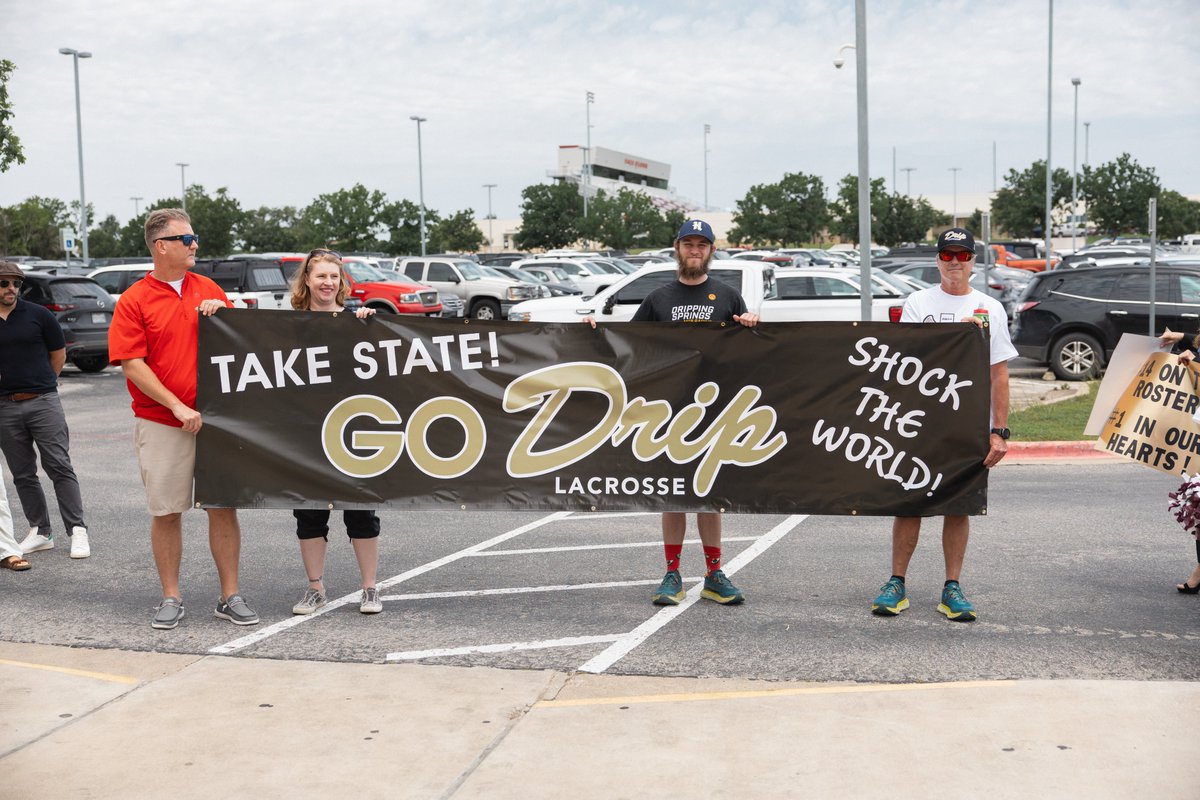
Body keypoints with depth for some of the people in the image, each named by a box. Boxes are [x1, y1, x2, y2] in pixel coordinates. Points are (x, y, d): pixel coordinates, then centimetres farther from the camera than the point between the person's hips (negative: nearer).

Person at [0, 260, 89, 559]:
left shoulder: (38, 315, 1)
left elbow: (59, 354, 9)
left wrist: (40, 385, 9)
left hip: (43, 402, -3)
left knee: (60, 467, -6)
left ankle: (77, 530, -4)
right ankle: (40, 532, 18)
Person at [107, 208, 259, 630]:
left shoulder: (208, 289, 10)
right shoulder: (134, 301, -2)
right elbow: (133, 365, -9)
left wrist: (219, 314, -5)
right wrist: (178, 407, -14)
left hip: (214, 417, 3)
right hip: (161, 425, -3)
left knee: (224, 506, 4)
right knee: (166, 511, 4)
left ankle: (230, 597, 12)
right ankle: (171, 598, 16)